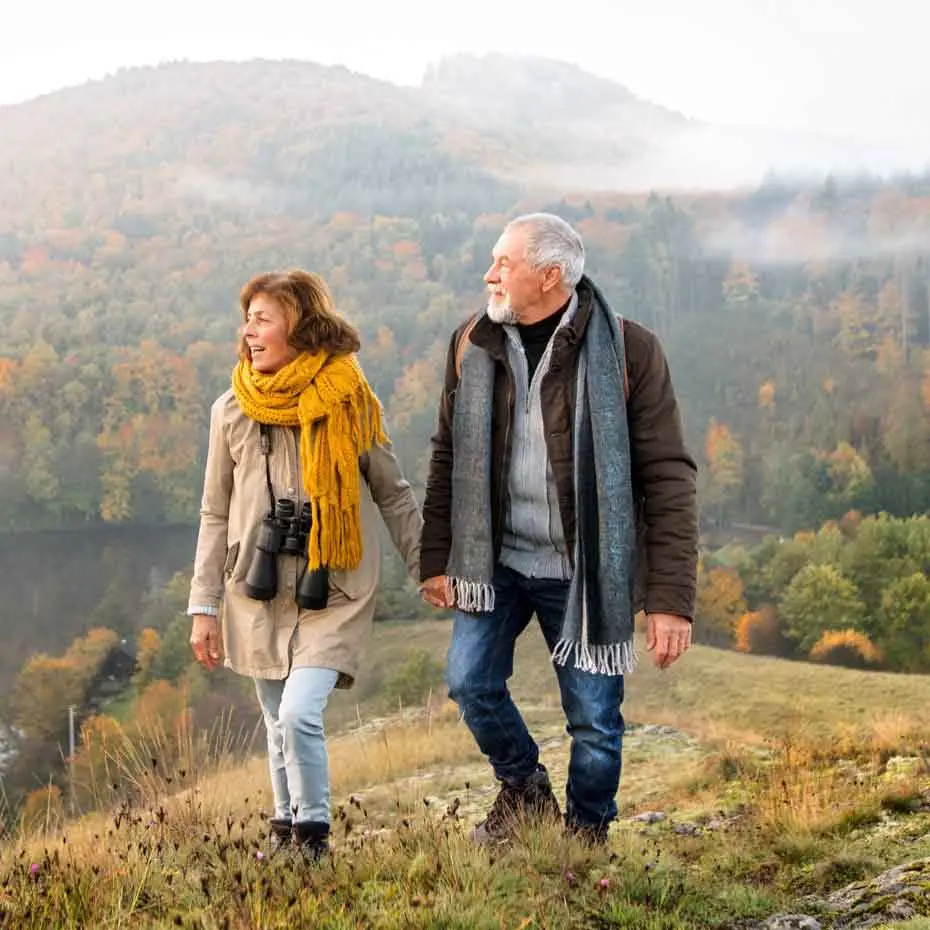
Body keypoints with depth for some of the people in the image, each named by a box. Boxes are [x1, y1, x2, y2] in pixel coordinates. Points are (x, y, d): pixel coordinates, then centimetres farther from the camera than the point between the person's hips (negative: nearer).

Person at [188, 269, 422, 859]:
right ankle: (286, 831, 29)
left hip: (334, 594, -3)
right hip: (259, 593, 3)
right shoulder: (232, 410, 3)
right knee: (279, 725, 11)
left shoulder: (350, 404, -4)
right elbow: (216, 514, 9)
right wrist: (205, 606, 7)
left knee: (299, 713, -18)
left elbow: (394, 495, 7)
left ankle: (313, 834, 0)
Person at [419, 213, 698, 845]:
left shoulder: (628, 350, -12)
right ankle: (524, 787, 28)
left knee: (595, 719, 3)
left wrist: (672, 599, -17)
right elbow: (449, 457, 10)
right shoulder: (473, 345, 1)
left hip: (585, 572, -3)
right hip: (495, 561, 3)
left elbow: (668, 478, -12)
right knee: (471, 681, -2)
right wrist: (437, 560, 5)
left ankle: (587, 838, 28)